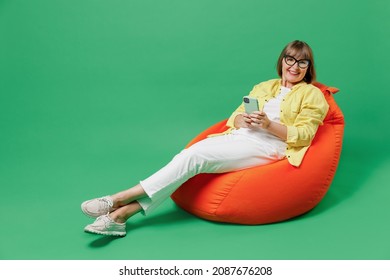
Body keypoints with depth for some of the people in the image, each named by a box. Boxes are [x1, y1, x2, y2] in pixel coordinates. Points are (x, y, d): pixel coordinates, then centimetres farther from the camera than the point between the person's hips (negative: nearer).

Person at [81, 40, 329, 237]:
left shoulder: (312, 94, 10)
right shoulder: (263, 87, 24)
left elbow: (303, 135, -3)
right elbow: (235, 116, 18)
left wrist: (269, 124, -17)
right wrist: (242, 120, -6)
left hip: (268, 145, -5)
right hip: (241, 137, 5)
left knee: (195, 155, -26)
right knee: (193, 153, -26)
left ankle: (120, 198, -23)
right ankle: (121, 213, -32)